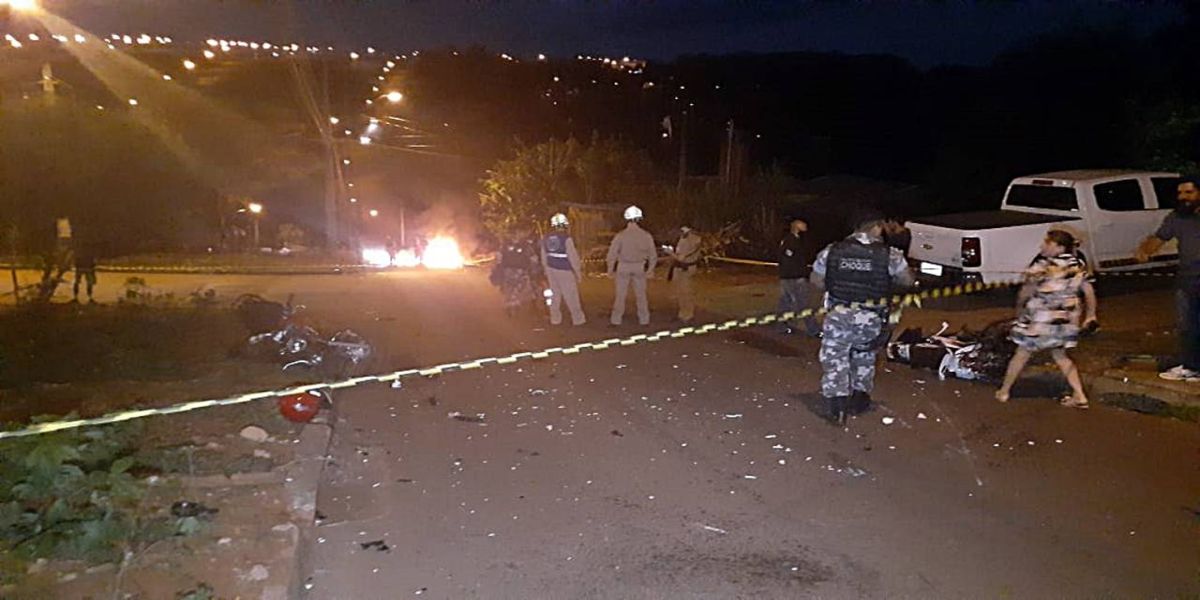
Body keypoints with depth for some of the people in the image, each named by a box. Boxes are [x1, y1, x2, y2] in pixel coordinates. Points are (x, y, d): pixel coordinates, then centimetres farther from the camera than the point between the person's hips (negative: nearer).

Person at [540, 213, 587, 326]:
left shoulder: (546, 238, 3)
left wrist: (546, 269, 22)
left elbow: (544, 256, 11)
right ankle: (578, 319, 11)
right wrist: (578, 271, -6)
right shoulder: (566, 238, -17)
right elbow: (573, 256, -15)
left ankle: (555, 319, 13)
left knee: (555, 294, 12)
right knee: (571, 296, 3)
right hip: (564, 270, -6)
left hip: (551, 269, 6)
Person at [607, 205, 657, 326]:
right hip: (639, 267, 2)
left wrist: (610, 269, 4)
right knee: (641, 294, 12)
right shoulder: (646, 235, -6)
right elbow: (653, 255, 1)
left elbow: (612, 253, -8)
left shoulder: (620, 235, -12)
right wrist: (650, 269, 14)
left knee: (621, 294, 7)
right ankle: (644, 319, 19)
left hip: (623, 267, -1)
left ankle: (616, 319, 12)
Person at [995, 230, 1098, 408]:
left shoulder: (1041, 268, -19)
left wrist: (1019, 311, 5)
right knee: (1060, 355, 22)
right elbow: (1089, 292, 5)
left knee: (1022, 354, 11)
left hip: (1039, 321, -5)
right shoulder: (1077, 267, -1)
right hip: (1066, 322, 5)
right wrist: (1090, 316, 15)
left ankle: (1004, 391, 23)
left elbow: (1025, 293, -12)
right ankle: (1079, 395, 17)